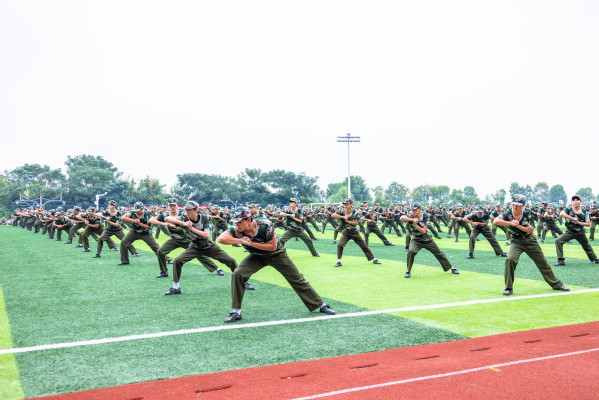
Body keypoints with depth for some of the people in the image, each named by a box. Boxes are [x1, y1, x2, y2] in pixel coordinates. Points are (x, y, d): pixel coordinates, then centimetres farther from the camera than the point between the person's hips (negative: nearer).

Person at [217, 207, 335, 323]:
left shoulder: (264, 224, -33)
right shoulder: (236, 230, -25)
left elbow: (273, 246, -27)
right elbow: (221, 238, -38)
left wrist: (251, 243, -32)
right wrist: (240, 240, -45)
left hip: (276, 254, -2)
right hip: (257, 256, 3)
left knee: (297, 279, 1)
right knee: (238, 274, -19)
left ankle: (321, 305, 16)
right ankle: (236, 312, -7)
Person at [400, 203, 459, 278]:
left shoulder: (425, 216, -12)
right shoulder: (410, 216, -14)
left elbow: (423, 231, -18)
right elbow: (402, 218, -36)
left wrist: (415, 224, -29)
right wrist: (412, 220, -44)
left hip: (427, 239, 1)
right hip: (416, 240, -1)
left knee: (439, 253, 7)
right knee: (411, 251, -28)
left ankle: (451, 267, 27)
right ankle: (408, 271, -12)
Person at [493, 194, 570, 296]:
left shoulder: (528, 213, -10)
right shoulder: (508, 213, -14)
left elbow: (531, 230, -11)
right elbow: (496, 221, -30)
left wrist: (518, 226, -24)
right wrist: (510, 223, -38)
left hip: (531, 240, 2)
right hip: (516, 241, -2)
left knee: (543, 262, 9)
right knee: (510, 259, -26)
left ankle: (556, 284, 28)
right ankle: (508, 288, -14)